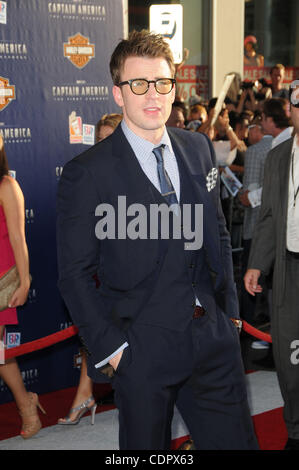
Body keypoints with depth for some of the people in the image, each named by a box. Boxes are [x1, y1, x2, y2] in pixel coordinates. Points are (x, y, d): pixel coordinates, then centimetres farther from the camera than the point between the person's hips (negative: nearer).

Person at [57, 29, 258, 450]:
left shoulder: (199, 149, 7)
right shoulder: (87, 174, -10)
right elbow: (74, 273, -7)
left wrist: (230, 309, 10)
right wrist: (110, 347, -11)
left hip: (214, 340, 5)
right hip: (143, 350, -4)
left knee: (237, 440, 9)